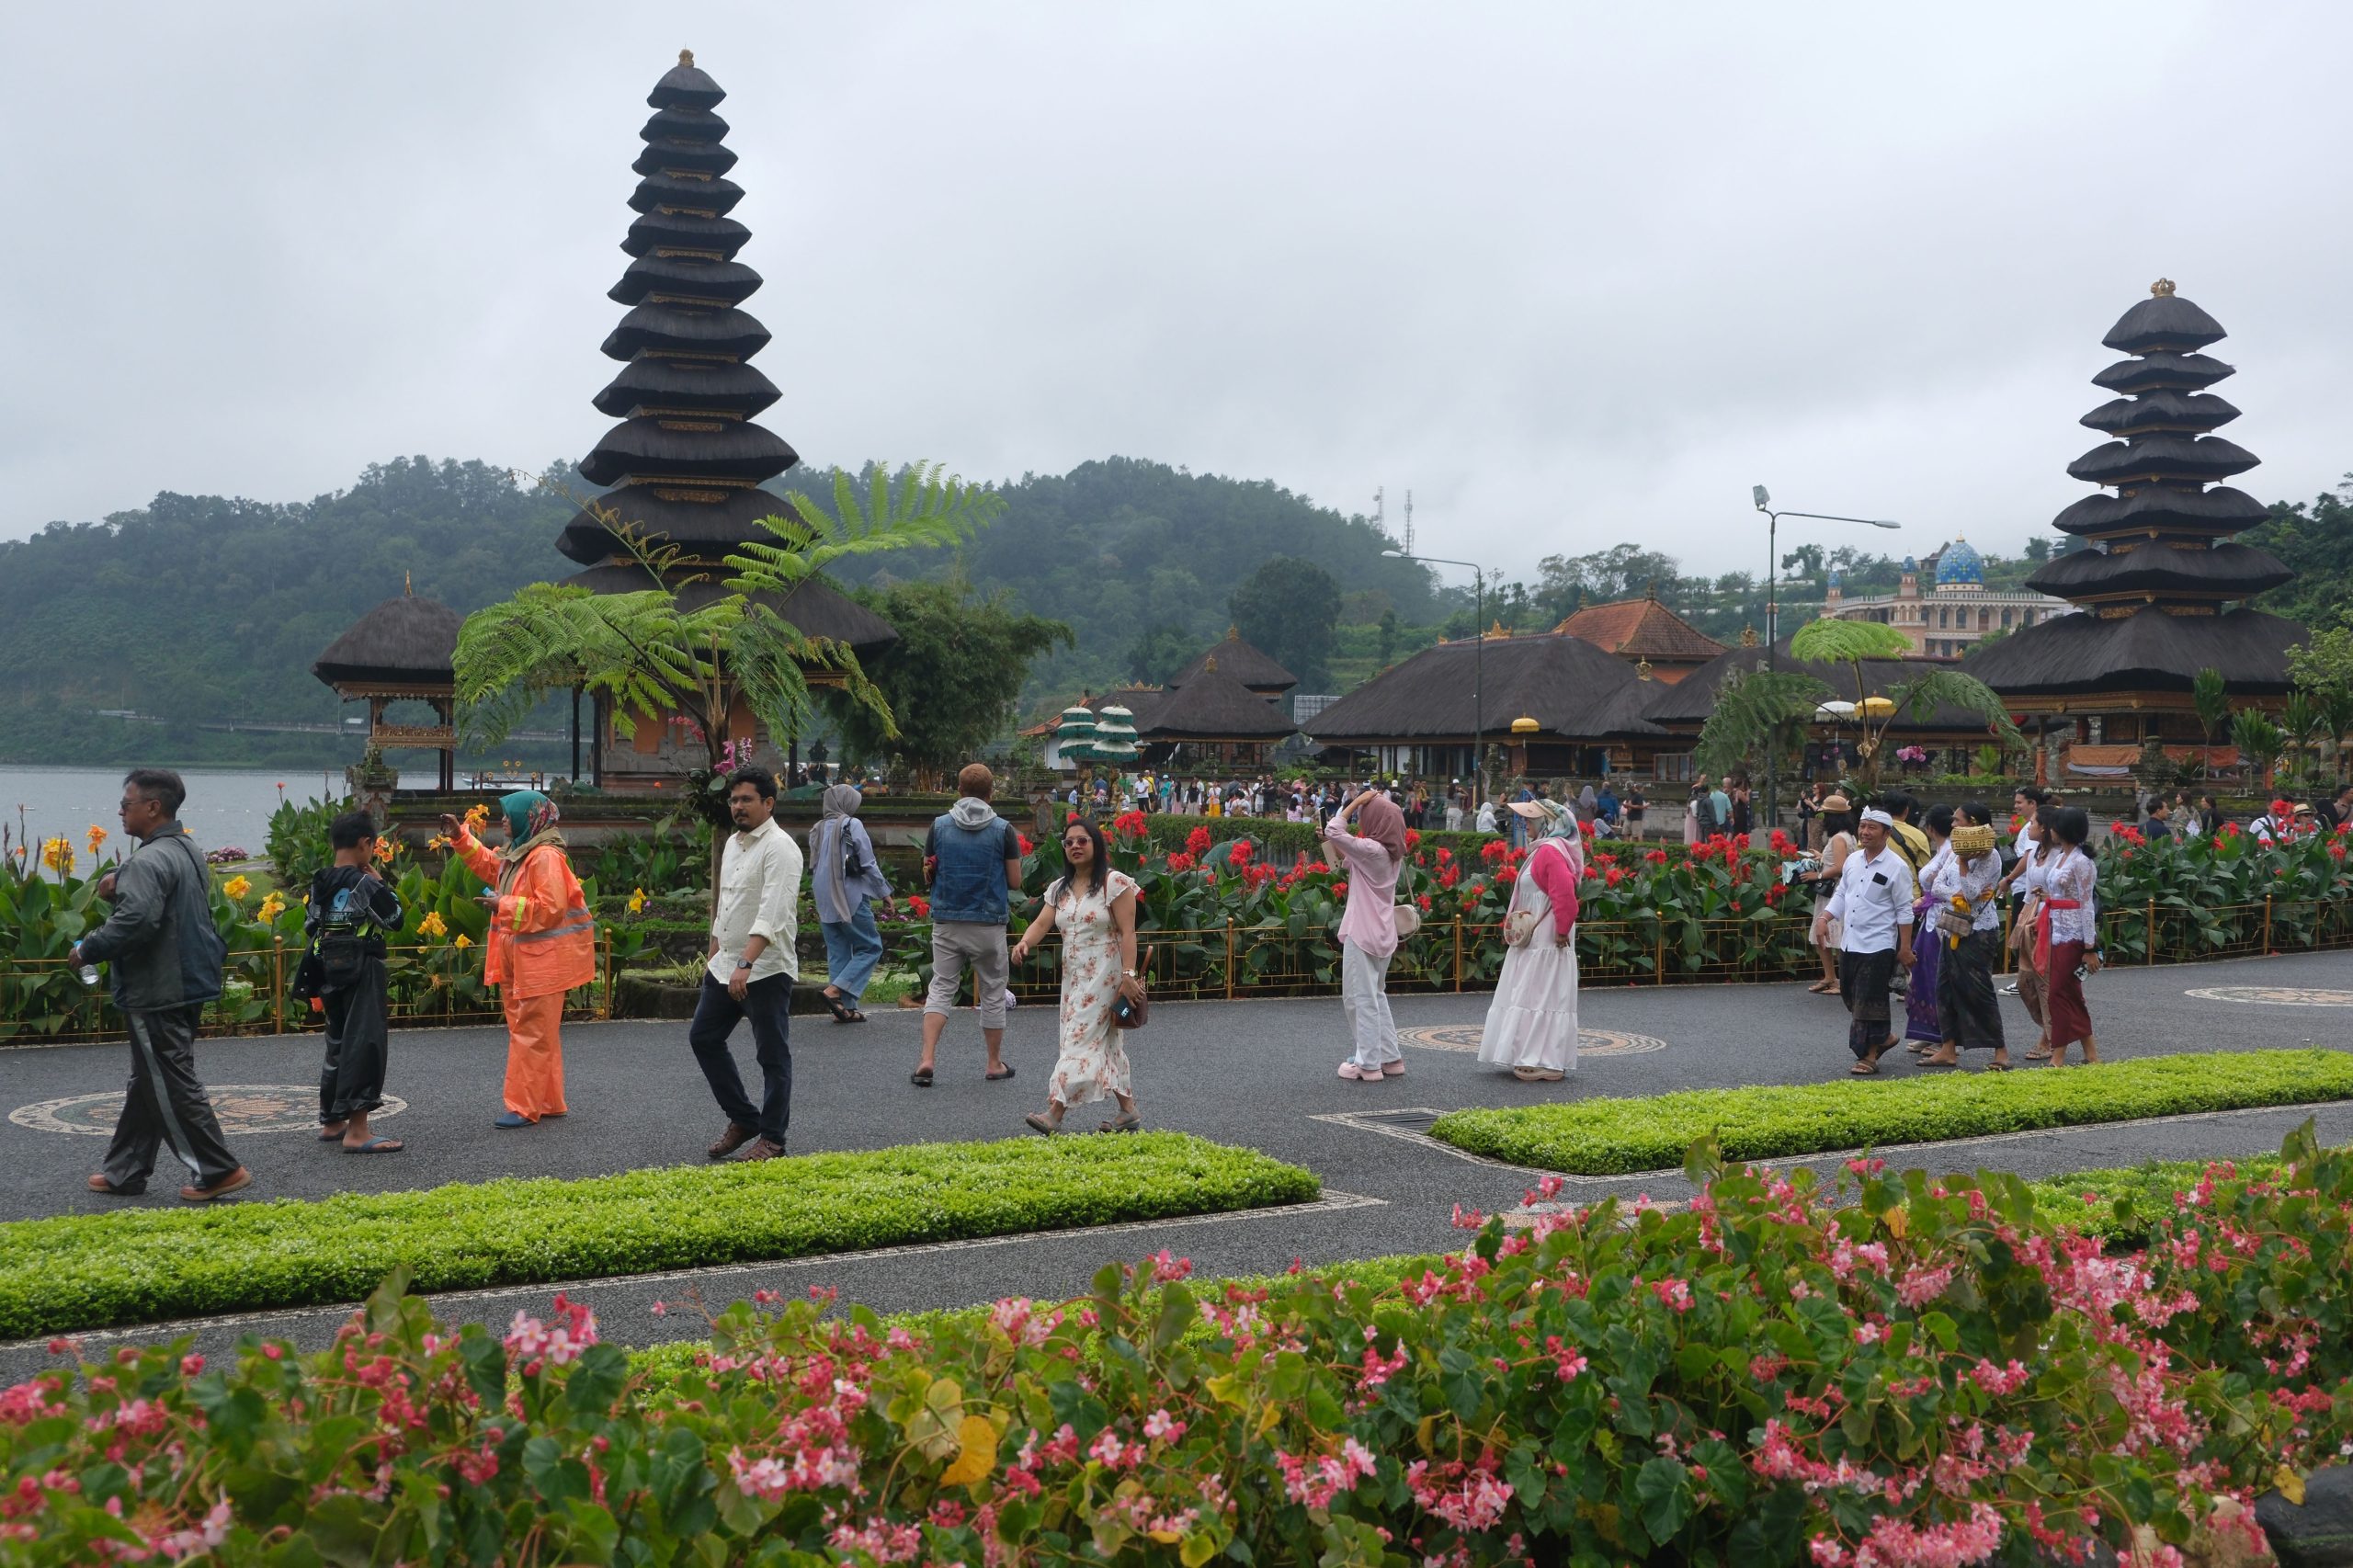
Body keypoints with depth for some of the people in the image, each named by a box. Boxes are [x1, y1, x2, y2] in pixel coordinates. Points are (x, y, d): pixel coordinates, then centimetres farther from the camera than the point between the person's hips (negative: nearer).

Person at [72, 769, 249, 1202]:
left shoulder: (149, 862, -19)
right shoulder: (191, 851, 12)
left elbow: (136, 920, -31)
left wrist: (88, 950, -16)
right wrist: (121, 878, 16)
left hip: (157, 994, -10)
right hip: (189, 984, 10)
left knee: (170, 1087, -3)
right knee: (147, 1084, 17)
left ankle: (218, 1171, -1)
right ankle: (124, 1172, 26)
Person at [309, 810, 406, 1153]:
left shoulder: (319, 885, 7)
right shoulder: (365, 884, -15)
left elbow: (310, 932, 12)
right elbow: (395, 920, -5)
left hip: (330, 974, 8)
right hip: (362, 974, -8)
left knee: (338, 1045, 19)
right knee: (366, 1044, -8)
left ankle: (331, 1123, 29)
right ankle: (356, 1132, -13)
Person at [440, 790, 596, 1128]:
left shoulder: (546, 857, -17)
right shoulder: (517, 852, 13)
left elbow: (551, 908, -24)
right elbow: (487, 863, 33)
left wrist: (504, 906, -20)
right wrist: (460, 837, 22)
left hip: (543, 961, -10)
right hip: (522, 959, 10)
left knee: (531, 1033, -6)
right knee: (539, 1033, 14)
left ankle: (524, 1107, -3)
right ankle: (549, 1102, 22)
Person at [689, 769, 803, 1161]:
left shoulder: (780, 848, -16)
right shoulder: (732, 843, 13)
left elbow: (773, 915, -26)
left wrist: (745, 964, -33)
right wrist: (713, 955, 22)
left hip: (766, 969, -9)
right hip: (726, 965, 9)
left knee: (773, 1056, 0)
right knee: (703, 1038, 13)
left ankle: (772, 1139, 10)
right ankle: (743, 1120, 24)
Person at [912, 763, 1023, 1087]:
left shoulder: (939, 826, 0)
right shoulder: (1003, 830, -6)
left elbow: (928, 876, 7)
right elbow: (1015, 882, -4)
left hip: (947, 923, 2)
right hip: (989, 924, -1)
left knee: (941, 988, 6)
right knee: (992, 993, 10)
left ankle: (927, 1060, -7)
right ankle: (995, 1064, 18)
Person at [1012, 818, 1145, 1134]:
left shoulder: (1115, 882, -7)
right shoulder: (1059, 889, 13)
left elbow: (1127, 932, -13)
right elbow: (1042, 923, 1)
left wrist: (1128, 975, -21)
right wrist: (1025, 942, -22)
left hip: (1104, 975, -8)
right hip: (1074, 976, 8)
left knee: (1081, 1040, -11)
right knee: (1105, 1042, 10)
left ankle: (1055, 1114, -15)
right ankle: (1128, 1111, 17)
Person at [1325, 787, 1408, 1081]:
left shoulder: (1371, 850, -19)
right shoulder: (1392, 853, 8)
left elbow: (1332, 830, -20)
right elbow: (1350, 868, 21)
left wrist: (1357, 802, -12)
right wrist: (1337, 850, 7)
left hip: (1362, 934, -9)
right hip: (1382, 934, 9)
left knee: (1360, 998, -1)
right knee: (1376, 995, 19)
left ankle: (1368, 1063, 2)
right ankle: (1390, 1058, 22)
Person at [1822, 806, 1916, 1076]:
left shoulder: (1896, 867, -10)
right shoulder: (1852, 860, 9)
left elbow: (1904, 910, -9)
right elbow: (1841, 894, 17)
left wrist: (1905, 947, -10)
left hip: (1878, 945, -7)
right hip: (1849, 942, 7)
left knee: (1870, 1001, -4)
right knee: (1850, 996, 13)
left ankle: (1869, 1056, 5)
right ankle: (1881, 1038, 32)